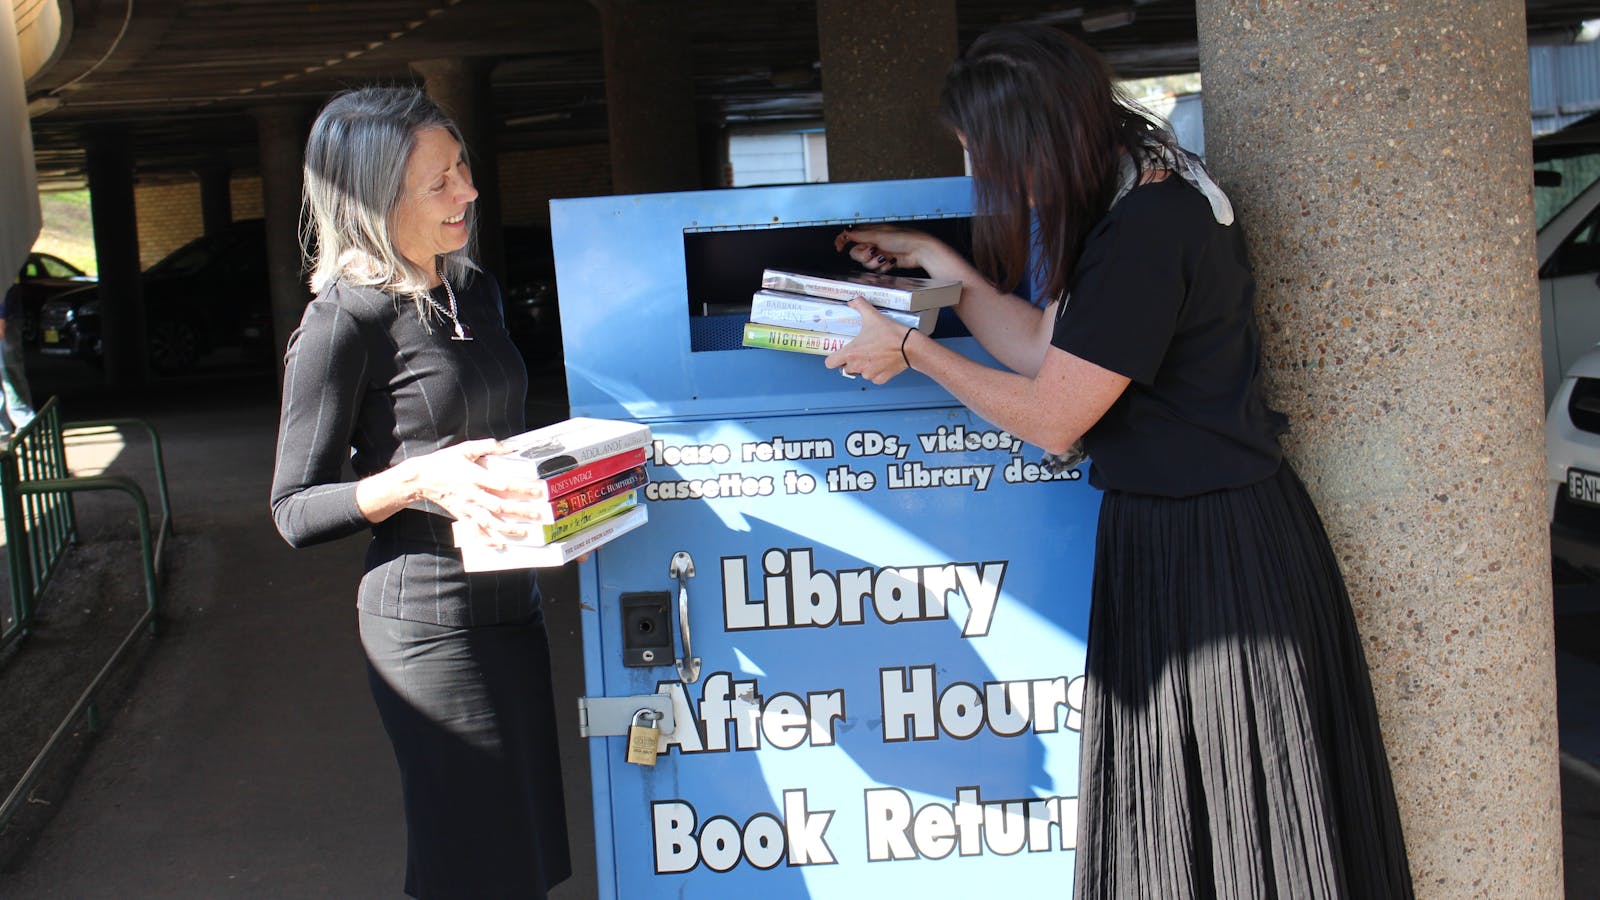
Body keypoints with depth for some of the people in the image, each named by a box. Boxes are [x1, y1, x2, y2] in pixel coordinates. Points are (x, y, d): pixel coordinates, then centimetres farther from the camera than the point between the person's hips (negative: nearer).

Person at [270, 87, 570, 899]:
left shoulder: (473, 289, 10)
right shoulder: (346, 323, -14)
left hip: (511, 601, 8)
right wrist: (420, 481, -25)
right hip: (430, 618, -8)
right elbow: (295, 511, -11)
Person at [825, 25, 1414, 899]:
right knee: (1179, 814, 18)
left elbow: (1050, 418, -18)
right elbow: (1046, 349, 12)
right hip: (1171, 527, 10)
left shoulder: (1148, 231, -23)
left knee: (1216, 820, 3)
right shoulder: (1139, 198, 7)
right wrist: (938, 262, 16)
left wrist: (910, 351, -7)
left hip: (1203, 553, -10)